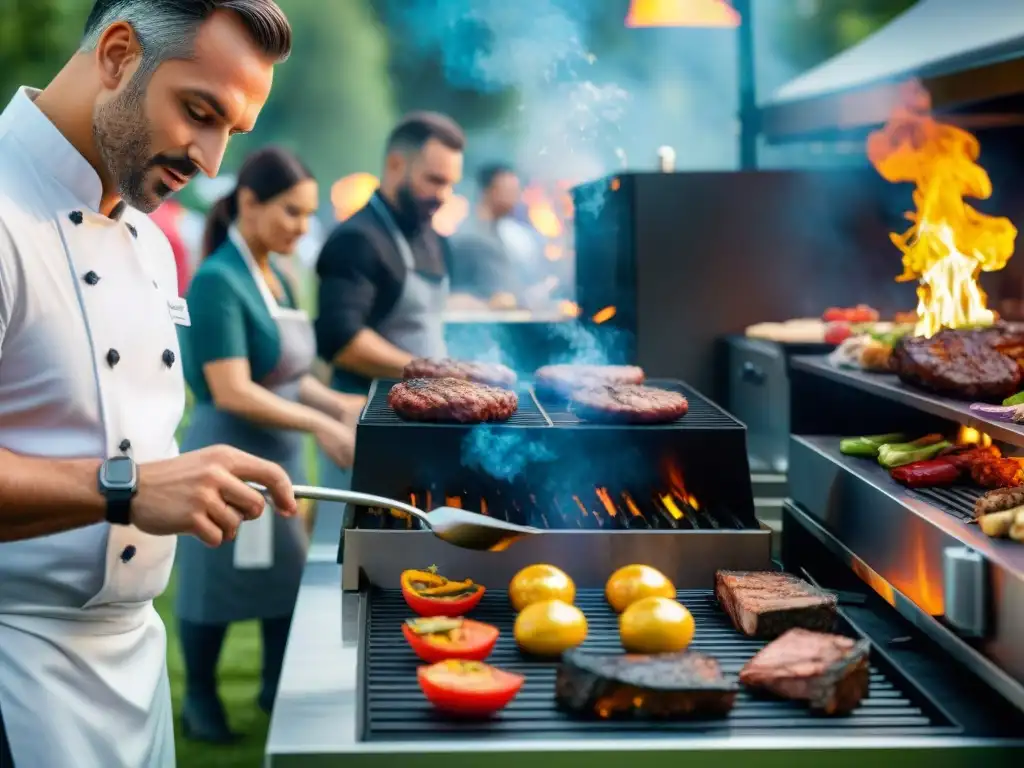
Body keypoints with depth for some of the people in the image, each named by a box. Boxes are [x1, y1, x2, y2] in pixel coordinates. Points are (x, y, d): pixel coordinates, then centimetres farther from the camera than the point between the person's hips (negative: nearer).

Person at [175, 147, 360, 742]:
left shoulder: (278, 280, 7)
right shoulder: (218, 281, -19)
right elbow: (232, 392, -24)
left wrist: (339, 404, -3)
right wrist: (320, 425, -26)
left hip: (282, 454, 8)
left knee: (290, 575, 15)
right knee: (217, 583, 8)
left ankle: (279, 689, 32)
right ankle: (200, 696, 27)